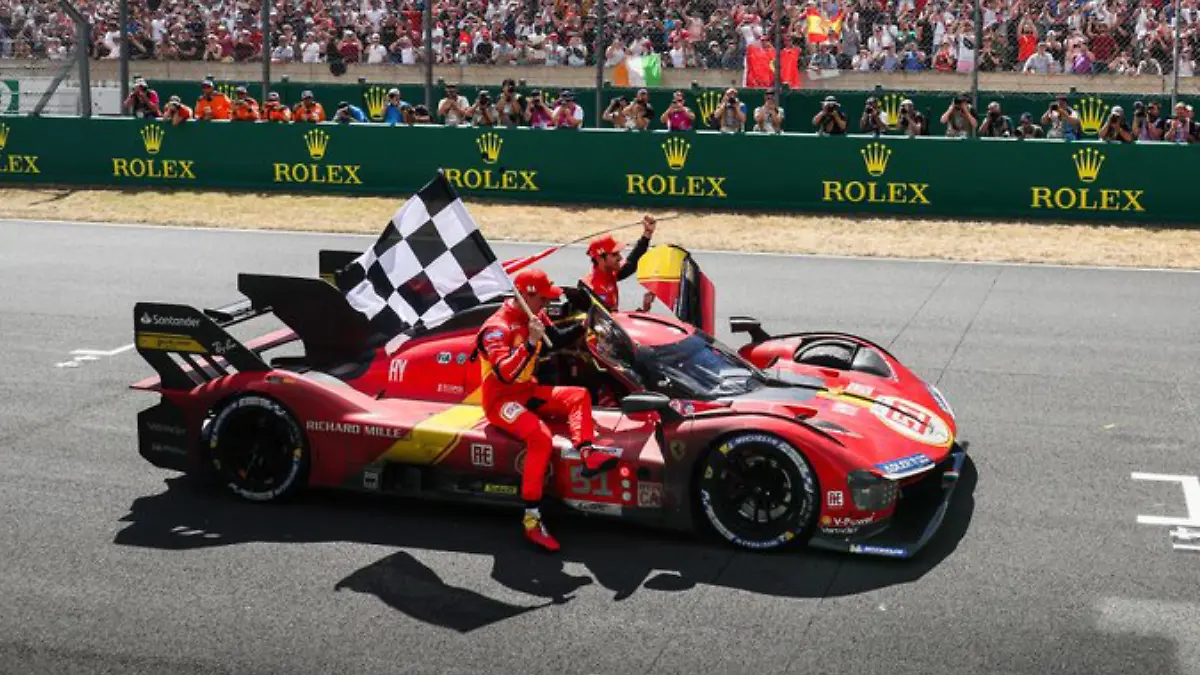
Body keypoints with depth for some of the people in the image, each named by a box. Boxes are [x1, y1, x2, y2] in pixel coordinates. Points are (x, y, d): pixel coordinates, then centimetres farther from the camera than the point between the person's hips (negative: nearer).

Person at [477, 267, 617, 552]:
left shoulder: (534, 316, 4)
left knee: (579, 395, -2)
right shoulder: (497, 328, -22)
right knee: (540, 436, -33)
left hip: (527, 391, 9)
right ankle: (532, 519, -32)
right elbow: (504, 374, -33)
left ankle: (586, 454, -23)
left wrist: (582, 326, 4)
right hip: (501, 399, -9)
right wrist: (530, 343, -39)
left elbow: (559, 340, 20)